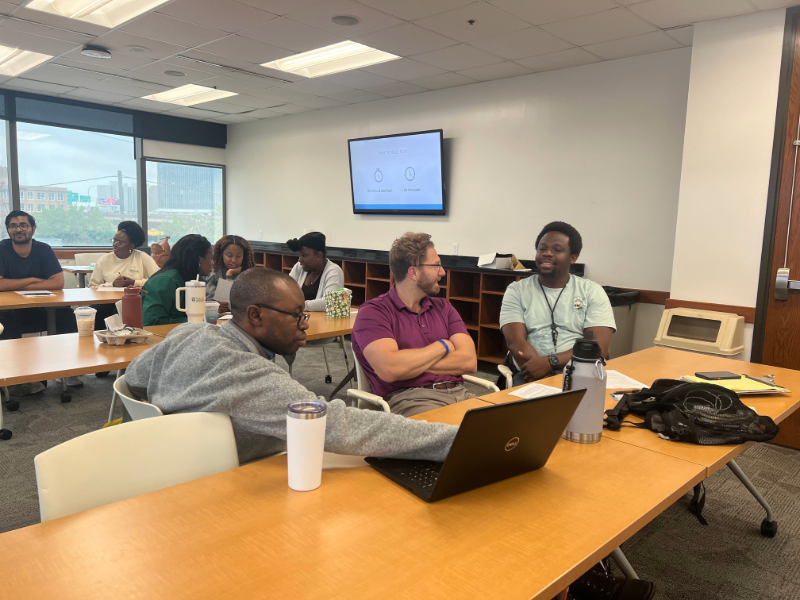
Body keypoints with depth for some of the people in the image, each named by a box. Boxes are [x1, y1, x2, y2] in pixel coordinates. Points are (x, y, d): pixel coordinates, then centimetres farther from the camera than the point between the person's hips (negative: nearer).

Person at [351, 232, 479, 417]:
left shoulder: (443, 307, 17)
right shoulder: (373, 312, -1)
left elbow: (469, 360, 4)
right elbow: (390, 369, -18)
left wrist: (412, 362, -9)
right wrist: (442, 346, -3)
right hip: (409, 399, -6)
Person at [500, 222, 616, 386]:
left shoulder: (592, 292, 10)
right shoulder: (517, 290, 10)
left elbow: (598, 347, -3)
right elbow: (516, 342, -4)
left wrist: (550, 362, -17)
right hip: (533, 378, 0)